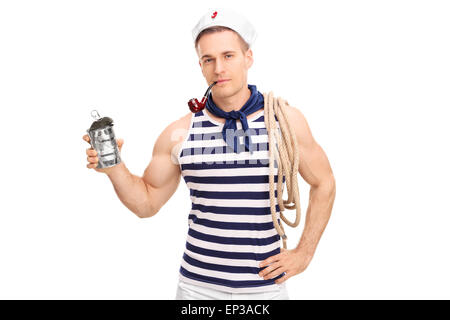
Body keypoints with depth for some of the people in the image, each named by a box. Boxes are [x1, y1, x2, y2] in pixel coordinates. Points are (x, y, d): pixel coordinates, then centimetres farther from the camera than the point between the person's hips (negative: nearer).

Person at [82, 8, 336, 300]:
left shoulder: (285, 119, -5)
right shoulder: (180, 133, -3)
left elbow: (323, 183, 6)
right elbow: (147, 203, 5)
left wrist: (304, 253, 1)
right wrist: (114, 167, -12)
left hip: (264, 285, 0)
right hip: (198, 285, 1)